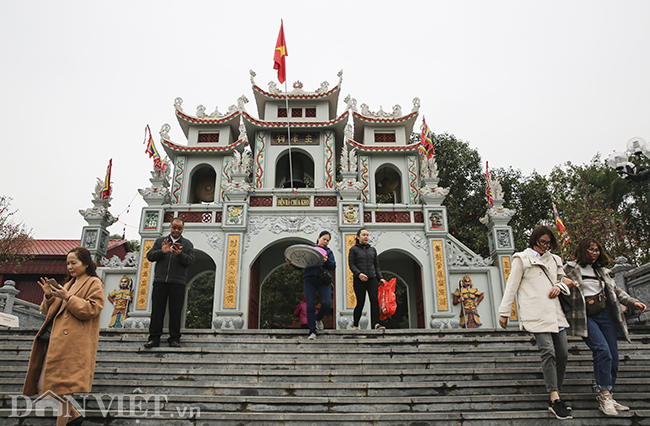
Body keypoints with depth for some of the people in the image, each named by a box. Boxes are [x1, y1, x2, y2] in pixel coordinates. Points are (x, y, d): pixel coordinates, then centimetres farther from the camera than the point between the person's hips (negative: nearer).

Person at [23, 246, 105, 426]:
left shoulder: (94, 284, 0)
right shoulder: (69, 284, 23)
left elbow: (91, 310, -13)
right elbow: (48, 311, 23)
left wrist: (67, 298, -16)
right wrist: (49, 296, 3)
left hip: (71, 343, -9)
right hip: (54, 340, 9)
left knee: (60, 386, -11)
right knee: (43, 386, 8)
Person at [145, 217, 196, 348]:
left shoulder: (187, 244, 13)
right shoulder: (160, 241, 17)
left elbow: (190, 260, 1)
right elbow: (150, 256, 9)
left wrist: (179, 254, -17)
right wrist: (161, 251, -9)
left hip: (177, 282, -1)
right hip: (160, 281, 1)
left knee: (175, 311, 0)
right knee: (157, 310, 0)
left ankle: (174, 339, 7)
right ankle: (154, 338, 6)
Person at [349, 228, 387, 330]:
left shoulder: (372, 249, 18)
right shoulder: (353, 249, 6)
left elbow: (376, 266, 19)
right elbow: (351, 265, -3)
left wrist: (380, 278, 6)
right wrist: (359, 274, -19)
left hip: (372, 279, 3)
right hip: (359, 280, -3)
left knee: (375, 300, -15)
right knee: (360, 302, -2)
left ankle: (376, 323, -24)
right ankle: (355, 325, 14)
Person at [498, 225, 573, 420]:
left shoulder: (554, 260, 21)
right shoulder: (522, 259, 4)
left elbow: (563, 279, 32)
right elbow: (511, 286, 1)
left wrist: (559, 286, 6)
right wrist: (504, 312, -2)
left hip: (555, 313, 6)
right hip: (536, 314, -6)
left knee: (562, 354, 3)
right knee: (548, 352, -15)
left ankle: (556, 397, 14)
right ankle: (555, 400, -12)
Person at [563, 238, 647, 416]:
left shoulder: (601, 271, 18)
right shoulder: (571, 268, 0)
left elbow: (616, 291, 21)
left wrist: (633, 302, 8)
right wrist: (561, 281, -25)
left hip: (605, 314, 6)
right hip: (585, 317, -6)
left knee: (613, 357, 2)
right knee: (603, 351, -21)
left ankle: (607, 397, 13)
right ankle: (604, 396, -12)